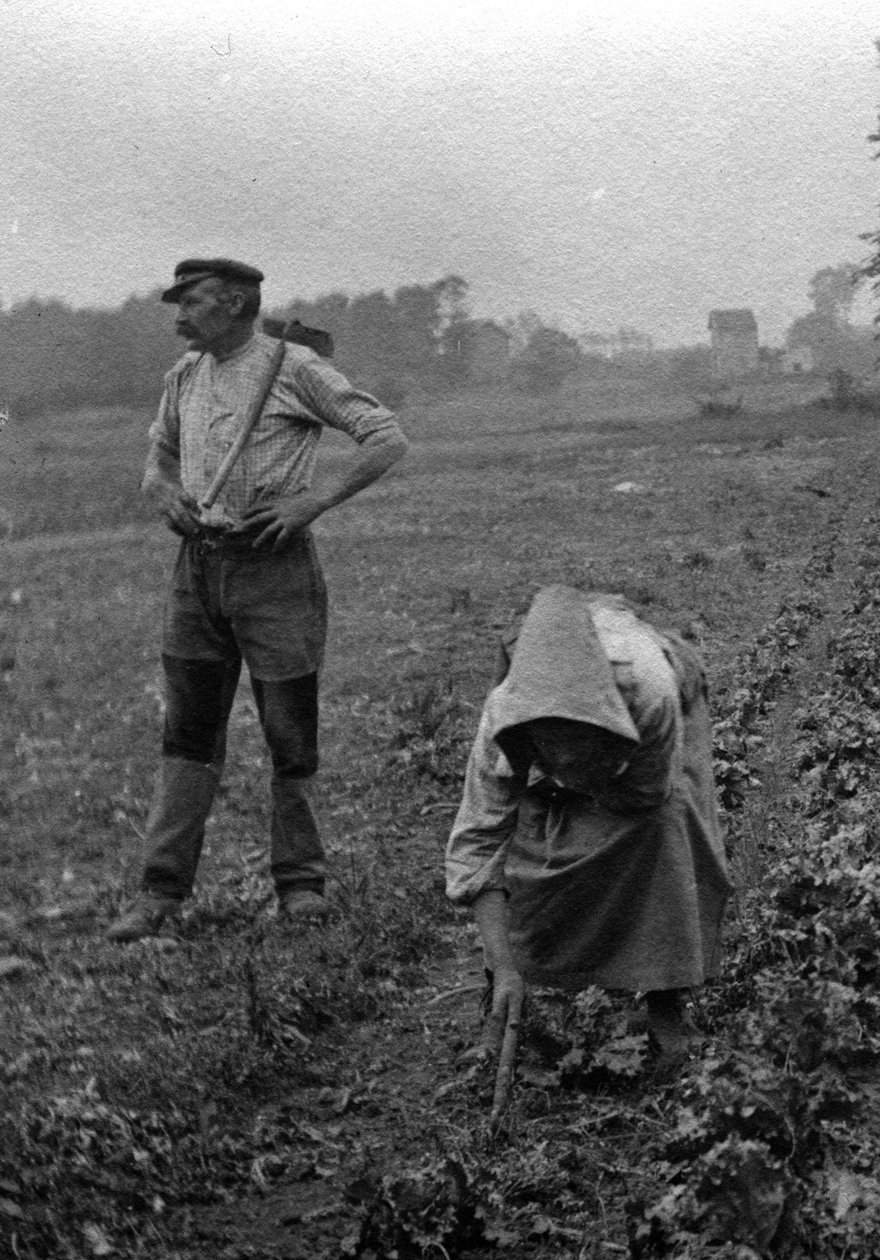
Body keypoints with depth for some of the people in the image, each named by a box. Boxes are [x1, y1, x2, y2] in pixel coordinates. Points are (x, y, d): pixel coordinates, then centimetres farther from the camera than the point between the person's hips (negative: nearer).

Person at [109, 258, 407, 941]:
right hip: (197, 569, 5)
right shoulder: (184, 375, 12)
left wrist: (314, 500, -16)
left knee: (291, 736, 2)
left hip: (274, 570, -5)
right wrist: (165, 492, 1)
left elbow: (388, 437, -8)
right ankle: (163, 891, 9)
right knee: (187, 735, 5)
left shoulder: (295, 368, -6)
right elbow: (158, 458, 24)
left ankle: (300, 882, 16)